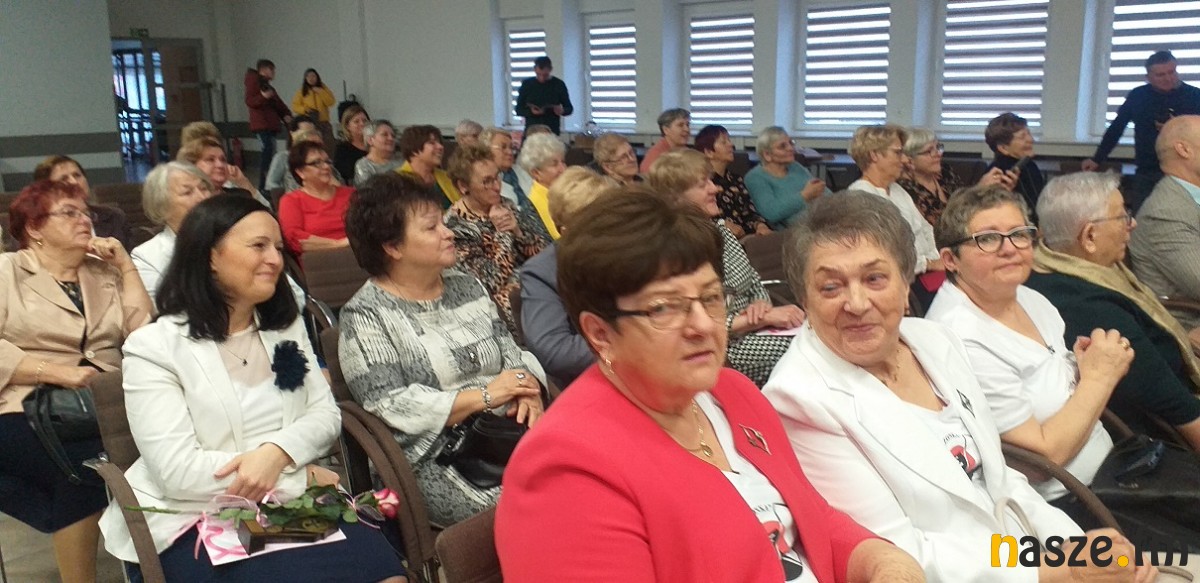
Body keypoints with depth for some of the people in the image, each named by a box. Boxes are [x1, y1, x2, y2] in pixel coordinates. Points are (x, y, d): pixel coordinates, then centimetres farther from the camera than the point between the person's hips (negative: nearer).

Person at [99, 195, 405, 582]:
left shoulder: (286, 327, 14)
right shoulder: (154, 346, -6)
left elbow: (325, 415, 7)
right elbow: (178, 472, -14)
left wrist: (277, 452, -15)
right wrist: (300, 476, -13)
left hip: (292, 505, 5)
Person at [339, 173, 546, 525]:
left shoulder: (466, 286, 16)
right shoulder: (365, 314, -2)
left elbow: (513, 354, 15)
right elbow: (391, 407, -11)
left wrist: (527, 390, -9)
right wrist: (485, 396, -16)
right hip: (432, 463, -6)